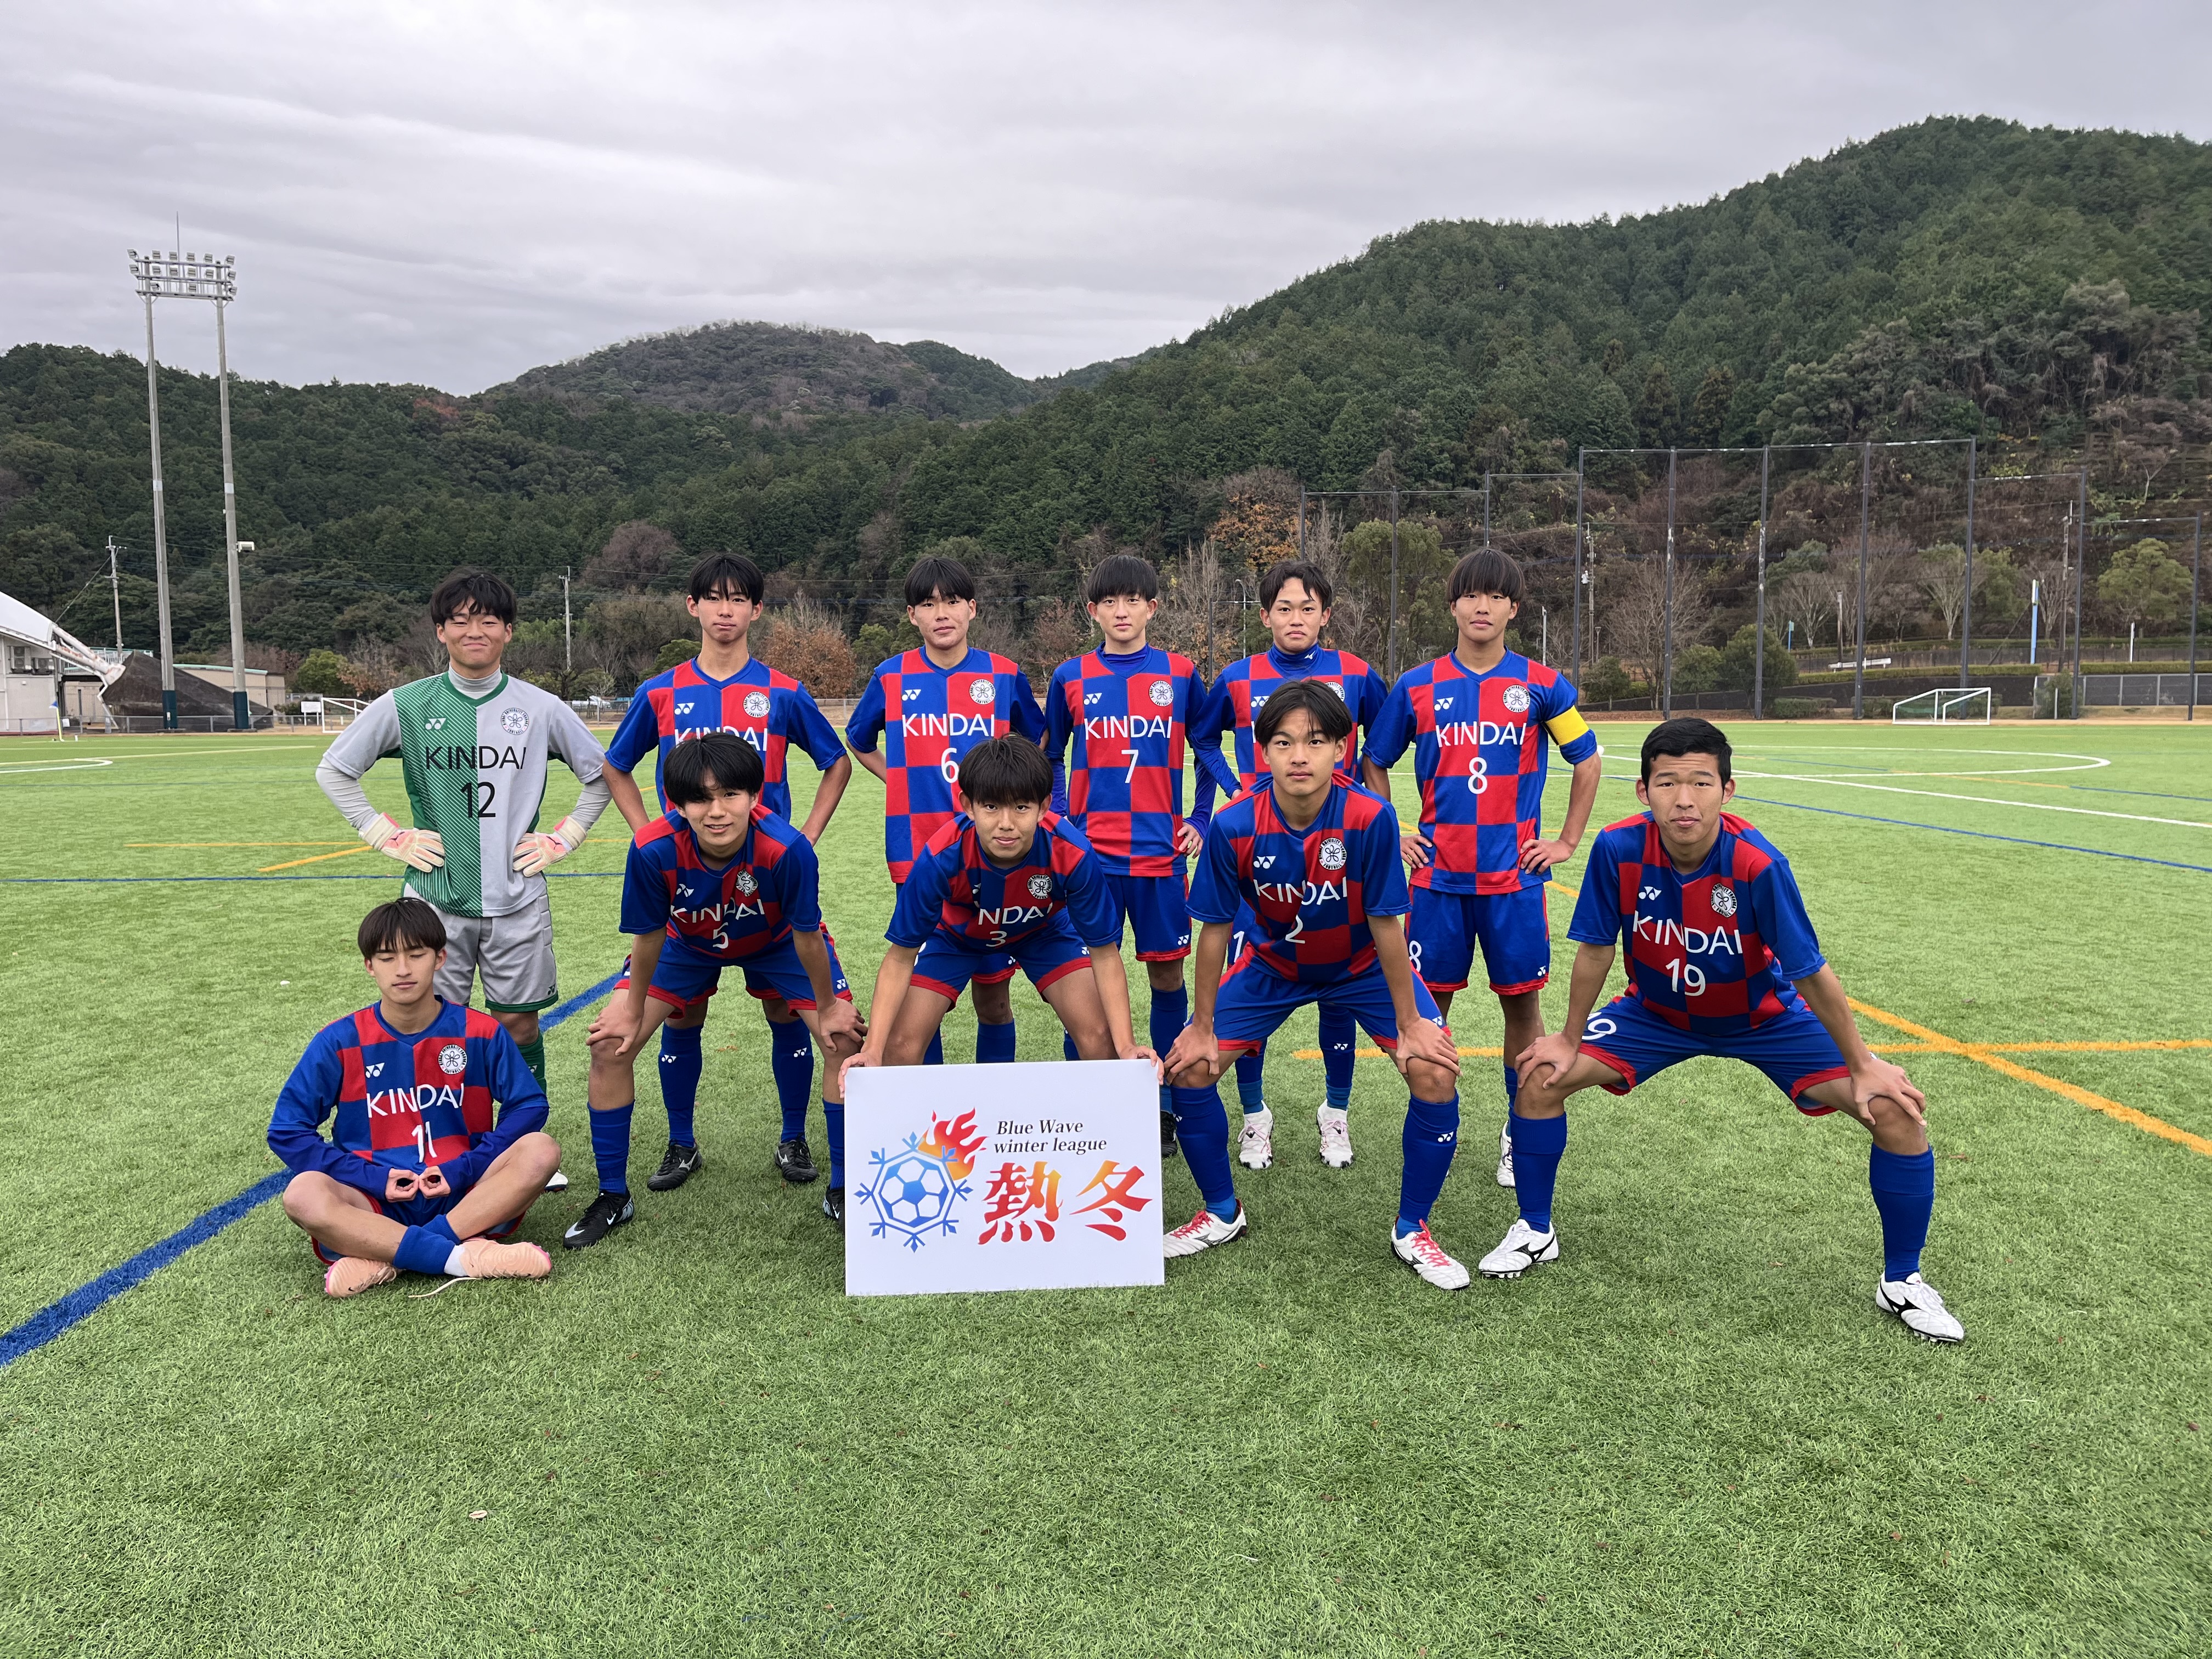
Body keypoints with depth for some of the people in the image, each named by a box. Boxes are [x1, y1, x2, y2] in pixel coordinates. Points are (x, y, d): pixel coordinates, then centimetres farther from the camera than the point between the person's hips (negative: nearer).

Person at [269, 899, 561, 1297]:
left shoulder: (480, 1033, -1)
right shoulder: (340, 1042, -1)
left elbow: (529, 1105, 0)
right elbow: (286, 1131, -1)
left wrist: (463, 1170, -11)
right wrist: (373, 1178, -11)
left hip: (466, 1197, 1)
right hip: (377, 1203, 0)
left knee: (540, 1151, -27)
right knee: (303, 1195, -31)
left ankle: (382, 1257, -26)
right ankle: (466, 1258, -32)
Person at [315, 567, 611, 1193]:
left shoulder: (541, 708, 2)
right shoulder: (406, 706, 0)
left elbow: (602, 775, 14)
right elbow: (333, 770, 11)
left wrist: (563, 838, 5)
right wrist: (387, 836, 3)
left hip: (518, 902, 0)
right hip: (435, 900, 0)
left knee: (519, 1026, 8)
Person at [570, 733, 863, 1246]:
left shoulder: (787, 849, -41)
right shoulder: (654, 851, -36)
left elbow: (807, 936, -25)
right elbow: (649, 937, -18)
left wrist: (828, 1010, -12)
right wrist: (633, 1014, -5)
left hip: (777, 941, -1)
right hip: (687, 944, 1)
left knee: (848, 1038, -13)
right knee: (610, 1044, -8)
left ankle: (844, 1193, 6)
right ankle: (613, 1198, 13)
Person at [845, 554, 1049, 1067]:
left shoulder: (1004, 675, 2)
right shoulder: (892, 677, 3)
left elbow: (1036, 738, 18)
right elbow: (858, 741, 19)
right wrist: (901, 781, 6)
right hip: (917, 855, 0)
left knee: (993, 990, 5)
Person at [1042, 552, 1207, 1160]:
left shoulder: (1181, 675, 3)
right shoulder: (1070, 678, 4)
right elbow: (1049, 757, 16)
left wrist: (1201, 822, 6)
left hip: (1161, 853, 0)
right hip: (1090, 854, 0)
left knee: (1167, 975, 6)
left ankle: (1168, 1105, 20)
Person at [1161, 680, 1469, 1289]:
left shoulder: (1370, 818, -32)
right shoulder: (1233, 826, -27)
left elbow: (1385, 925, -22)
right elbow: (1215, 929, -15)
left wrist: (1409, 1026, -15)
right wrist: (1203, 1026, -8)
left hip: (1364, 966, -1)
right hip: (1273, 964, 2)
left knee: (1435, 1073, -18)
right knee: (1188, 1067, -7)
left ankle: (1412, 1230, 6)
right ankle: (1222, 1213, 17)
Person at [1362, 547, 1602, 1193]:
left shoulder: (1541, 686, 0)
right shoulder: (1417, 687, 2)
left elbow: (1588, 762, 10)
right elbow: (1375, 763, 13)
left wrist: (1568, 841, 6)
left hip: (1514, 874, 0)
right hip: (1439, 875, 1)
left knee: (1521, 1000, 6)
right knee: (1429, 1001, 5)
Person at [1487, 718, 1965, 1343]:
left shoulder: (1758, 866, -34)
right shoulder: (1618, 850, -28)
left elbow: (1812, 974, -23)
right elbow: (1595, 949, -13)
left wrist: (1864, 1065, -13)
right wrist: (1568, 1040, -4)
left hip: (1764, 1017, -1)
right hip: (1658, 1011, 2)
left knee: (1897, 1112, -14)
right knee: (1542, 1078, -11)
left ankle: (1902, 1282, 9)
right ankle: (1535, 1231, 13)